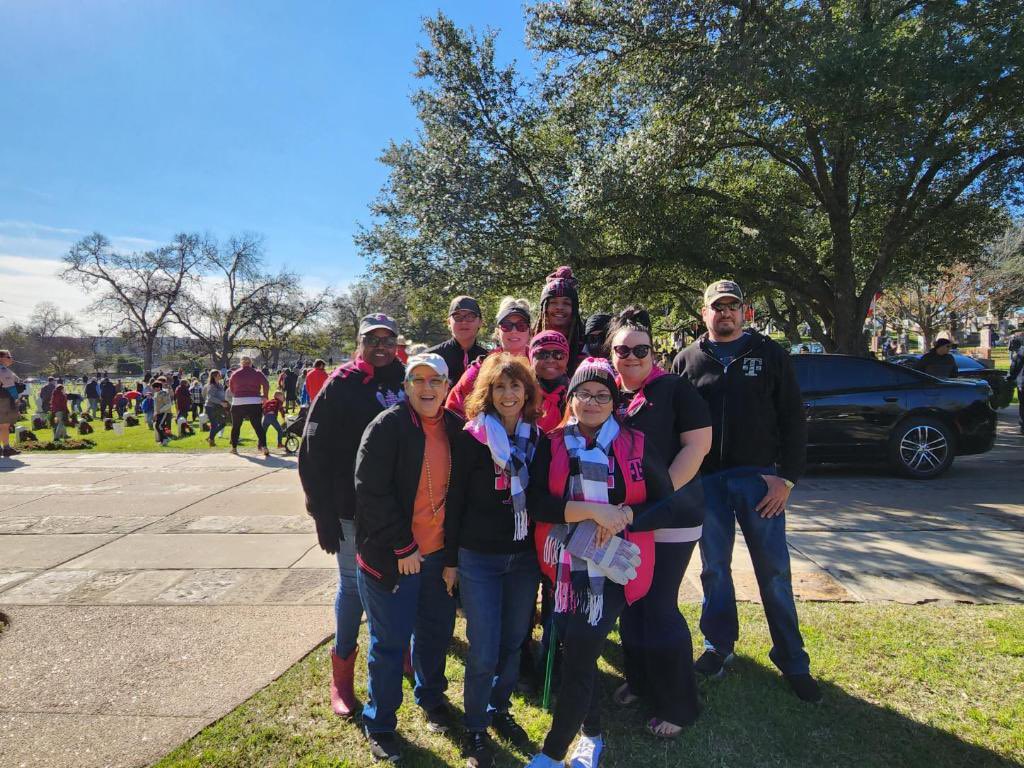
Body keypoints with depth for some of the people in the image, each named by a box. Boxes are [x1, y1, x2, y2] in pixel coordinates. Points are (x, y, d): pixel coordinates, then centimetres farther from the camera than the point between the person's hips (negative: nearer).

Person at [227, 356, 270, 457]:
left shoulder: (235, 374, 9)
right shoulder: (256, 373, 2)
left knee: (235, 426, 17)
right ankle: (264, 446, -15)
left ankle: (234, 447, 24)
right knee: (258, 425, -2)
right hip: (255, 403, -1)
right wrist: (265, 396, 1)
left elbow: (231, 390, 14)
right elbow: (266, 384, -11)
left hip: (237, 403, 2)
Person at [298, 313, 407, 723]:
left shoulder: (408, 382, 4)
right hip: (354, 509, -3)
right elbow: (313, 454, -7)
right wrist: (323, 515, -9)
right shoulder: (340, 386, -6)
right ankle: (342, 671, 26)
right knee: (353, 585, 8)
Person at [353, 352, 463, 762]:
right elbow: (371, 492, -18)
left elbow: (458, 494, 9)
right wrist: (402, 548, -16)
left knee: (436, 629, 19)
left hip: (438, 553, 5)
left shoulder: (455, 429, 2)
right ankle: (379, 724, 30)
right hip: (390, 555, -5)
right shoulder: (387, 426, -14)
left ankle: (431, 697, 44)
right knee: (390, 640, 7)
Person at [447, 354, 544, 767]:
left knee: (513, 642, 16)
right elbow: (454, 502, -6)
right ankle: (475, 731, 25)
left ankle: (499, 709, 39)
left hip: (525, 557, 4)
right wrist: (450, 560, -4)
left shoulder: (536, 438, 2)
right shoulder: (472, 438, -10)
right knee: (483, 652, 2)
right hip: (479, 559, -4)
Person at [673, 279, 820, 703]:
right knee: (714, 568, 11)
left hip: (758, 477, -1)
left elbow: (793, 418, 1)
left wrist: (787, 476, -7)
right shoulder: (687, 360, 8)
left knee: (774, 571, 4)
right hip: (706, 479, 2)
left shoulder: (770, 354, 4)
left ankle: (792, 661, 19)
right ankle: (718, 646, 28)